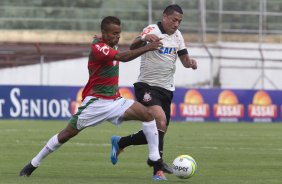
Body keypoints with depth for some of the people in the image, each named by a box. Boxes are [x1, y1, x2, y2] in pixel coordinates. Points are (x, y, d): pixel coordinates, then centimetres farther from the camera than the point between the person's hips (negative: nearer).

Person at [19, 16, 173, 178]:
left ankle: (155, 158, -2)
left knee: (147, 115, -8)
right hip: (95, 102, -7)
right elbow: (123, 57, -33)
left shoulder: (111, 47, 8)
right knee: (69, 133, -4)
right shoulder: (98, 48, -19)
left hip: (115, 101, 7)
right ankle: (33, 164, 9)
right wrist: (147, 48, -39)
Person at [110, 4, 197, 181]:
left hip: (166, 89, 8)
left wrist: (190, 62, -9)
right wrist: (144, 39, -48)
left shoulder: (177, 35, 10)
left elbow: (184, 58, 16)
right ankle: (159, 170, -23)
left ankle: (120, 143, 31)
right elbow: (133, 47, -26)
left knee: (157, 132, 10)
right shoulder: (153, 30, -11)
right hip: (147, 86, -8)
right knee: (161, 120, -27)